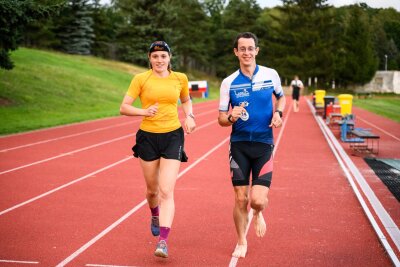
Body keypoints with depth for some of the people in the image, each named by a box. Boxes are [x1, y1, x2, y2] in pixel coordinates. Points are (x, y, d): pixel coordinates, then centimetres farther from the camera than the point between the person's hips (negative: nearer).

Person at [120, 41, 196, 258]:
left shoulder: (180, 78, 2)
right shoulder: (141, 79, -4)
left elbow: (186, 101, 21)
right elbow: (124, 108, -5)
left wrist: (189, 116, 2)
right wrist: (144, 111, -23)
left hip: (172, 136, 0)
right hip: (148, 136, 0)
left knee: (166, 191, -12)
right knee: (152, 189, 15)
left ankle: (163, 241, -12)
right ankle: (155, 216, 49)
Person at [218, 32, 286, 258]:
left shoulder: (271, 75, -2)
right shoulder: (229, 82, -3)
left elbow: (281, 96, 18)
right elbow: (221, 119, 0)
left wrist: (278, 113, -3)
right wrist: (232, 117, -23)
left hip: (264, 144, 0)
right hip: (239, 144, 1)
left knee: (258, 200, -11)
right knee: (241, 199, 2)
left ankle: (258, 214, 28)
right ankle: (242, 242, 25)